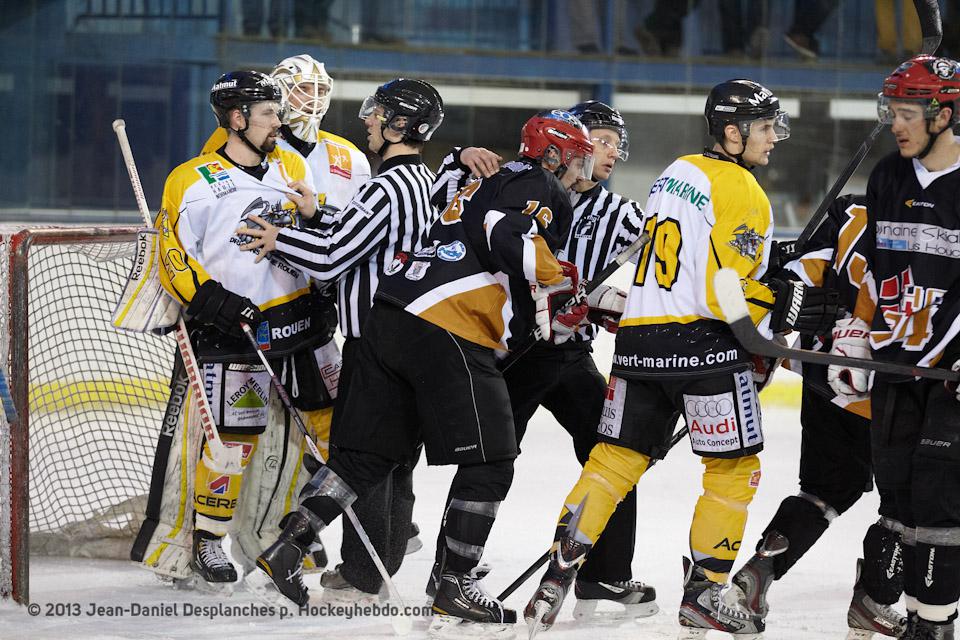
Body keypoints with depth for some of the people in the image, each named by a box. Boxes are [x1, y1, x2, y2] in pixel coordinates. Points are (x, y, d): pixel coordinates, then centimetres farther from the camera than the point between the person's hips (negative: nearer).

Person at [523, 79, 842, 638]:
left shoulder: (677, 172, 16)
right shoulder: (742, 194, -10)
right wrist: (793, 308, -7)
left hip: (640, 336, 8)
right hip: (702, 341, -8)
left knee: (616, 460, 10)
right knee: (735, 468, 5)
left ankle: (558, 577, 3)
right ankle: (704, 594, 4)